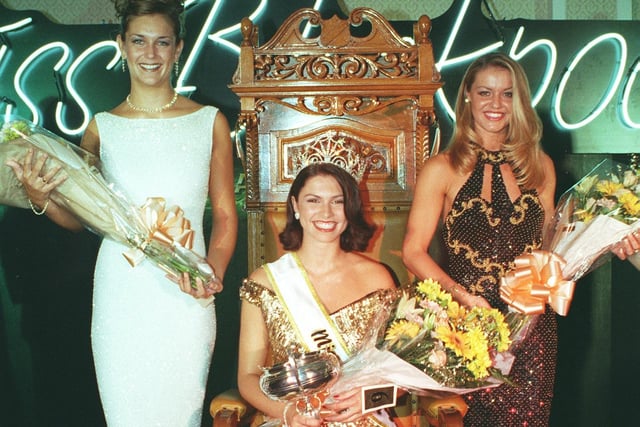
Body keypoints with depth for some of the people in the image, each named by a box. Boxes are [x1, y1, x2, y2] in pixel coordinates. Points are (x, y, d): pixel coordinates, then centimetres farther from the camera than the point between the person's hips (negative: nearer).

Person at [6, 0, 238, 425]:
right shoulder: (102, 127, 5)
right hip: (120, 290, 1)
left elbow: (225, 215, 5)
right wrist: (39, 197, -9)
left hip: (184, 295, 0)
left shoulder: (210, 122, 3)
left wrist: (213, 273, -12)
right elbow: (80, 218, 11)